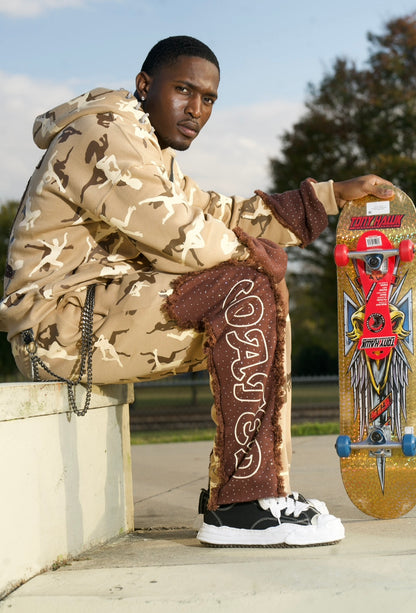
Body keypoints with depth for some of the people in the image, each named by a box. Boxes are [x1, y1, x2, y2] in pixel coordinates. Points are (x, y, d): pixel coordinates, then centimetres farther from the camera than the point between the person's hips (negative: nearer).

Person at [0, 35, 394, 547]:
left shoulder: (153, 156, 23)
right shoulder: (104, 134, -10)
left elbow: (226, 217, 20)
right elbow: (178, 237, -20)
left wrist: (336, 194, 16)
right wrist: (260, 256, -6)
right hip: (61, 321, -11)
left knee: (253, 308, 12)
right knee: (248, 289, -20)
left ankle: (229, 489, 4)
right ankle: (242, 505, -22)